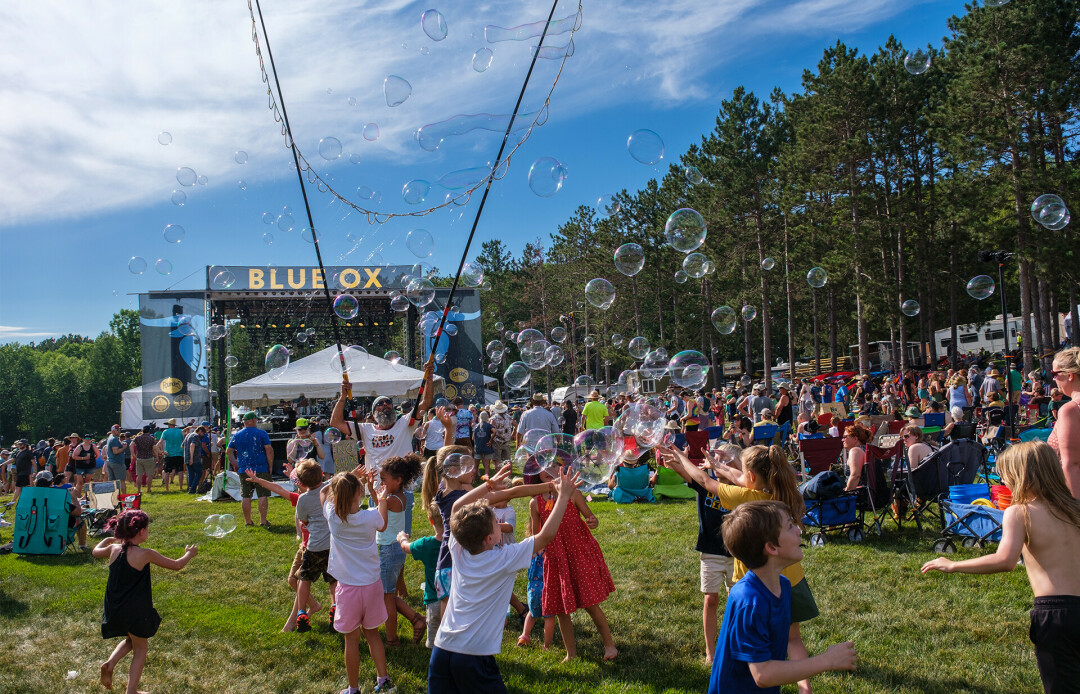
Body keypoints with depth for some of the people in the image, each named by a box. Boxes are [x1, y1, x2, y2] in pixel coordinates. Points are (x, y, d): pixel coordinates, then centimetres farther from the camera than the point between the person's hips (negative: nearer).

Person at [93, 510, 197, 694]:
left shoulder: (114, 549, -3)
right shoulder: (145, 554, -17)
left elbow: (96, 551, 22)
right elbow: (176, 565, -6)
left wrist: (108, 539, 39)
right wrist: (189, 554, 13)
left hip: (114, 611, 6)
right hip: (136, 612, -6)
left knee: (131, 640, 31)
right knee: (140, 648, 14)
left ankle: (110, 664, 8)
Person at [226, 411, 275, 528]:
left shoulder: (237, 435, 8)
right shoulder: (261, 433, -4)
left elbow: (228, 451, 12)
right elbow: (269, 450, -9)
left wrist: (235, 464, 19)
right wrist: (270, 466, -2)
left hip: (244, 470, 4)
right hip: (261, 470, -3)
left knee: (245, 496, 8)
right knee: (263, 495, 1)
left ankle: (247, 521, 12)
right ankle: (263, 521, -2)